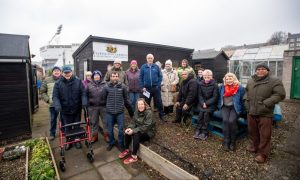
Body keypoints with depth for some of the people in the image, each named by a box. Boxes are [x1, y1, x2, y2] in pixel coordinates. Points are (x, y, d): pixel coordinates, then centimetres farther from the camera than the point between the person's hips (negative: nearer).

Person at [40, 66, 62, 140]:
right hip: (52, 104, 1)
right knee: (53, 119, 13)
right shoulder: (47, 80, 2)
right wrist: (47, 99, -4)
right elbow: (42, 92, 7)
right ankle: (52, 134, 31)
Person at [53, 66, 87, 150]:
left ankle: (77, 140, 34)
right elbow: (55, 96, -7)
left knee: (77, 126, 15)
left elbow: (83, 93, -6)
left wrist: (84, 102, -21)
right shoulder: (58, 83, -4)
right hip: (65, 110, 1)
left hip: (77, 109, 0)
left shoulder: (78, 81, -4)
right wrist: (57, 105, -23)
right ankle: (69, 141, 35)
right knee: (67, 127, 15)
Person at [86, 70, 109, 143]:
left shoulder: (105, 84, -3)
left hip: (103, 106, -2)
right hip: (93, 107, 2)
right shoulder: (89, 85, 5)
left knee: (105, 121, 9)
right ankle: (94, 135, 31)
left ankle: (106, 135, 26)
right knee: (94, 122, 14)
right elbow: (86, 95, 7)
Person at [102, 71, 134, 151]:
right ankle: (111, 143, 37)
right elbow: (103, 98, 4)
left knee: (121, 129, 8)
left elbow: (126, 99, 3)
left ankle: (121, 144, 29)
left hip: (120, 112, -1)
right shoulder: (106, 87, -3)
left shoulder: (123, 86, -4)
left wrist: (130, 110, 6)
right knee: (110, 129, 15)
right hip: (109, 112, 1)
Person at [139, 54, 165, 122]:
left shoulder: (156, 67, 2)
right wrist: (142, 87, -5)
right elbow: (140, 78, 1)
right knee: (146, 103, 12)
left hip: (155, 88, 0)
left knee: (159, 102, 4)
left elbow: (160, 76, 5)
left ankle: (161, 116, 19)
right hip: (147, 88, 1)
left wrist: (158, 85, -5)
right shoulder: (143, 67, 1)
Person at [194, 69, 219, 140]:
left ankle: (204, 132, -17)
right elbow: (199, 95, 3)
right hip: (202, 103, 2)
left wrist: (207, 103, -17)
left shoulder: (215, 85, -5)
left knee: (206, 113, -26)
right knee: (201, 112, -24)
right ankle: (198, 130, -16)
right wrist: (203, 103, -13)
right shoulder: (200, 84, 4)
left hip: (211, 104, -2)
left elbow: (215, 97, -8)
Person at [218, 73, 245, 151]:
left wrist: (241, 110, -2)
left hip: (235, 108, -2)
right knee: (225, 120, -24)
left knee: (231, 121, -26)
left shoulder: (240, 88, -1)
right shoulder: (222, 87, 9)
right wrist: (220, 106, 15)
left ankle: (233, 142, -7)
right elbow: (219, 97, 21)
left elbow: (242, 100, 3)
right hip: (225, 107, 2)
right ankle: (226, 142, -14)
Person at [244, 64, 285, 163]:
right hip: (251, 112, 5)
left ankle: (262, 153, 18)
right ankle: (254, 146, 37)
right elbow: (246, 91, 24)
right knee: (252, 131, 18)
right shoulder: (250, 81, 11)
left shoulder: (274, 81, -6)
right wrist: (246, 100, 9)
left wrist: (266, 104, -19)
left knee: (264, 134, 5)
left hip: (265, 114, -5)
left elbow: (280, 94, -12)